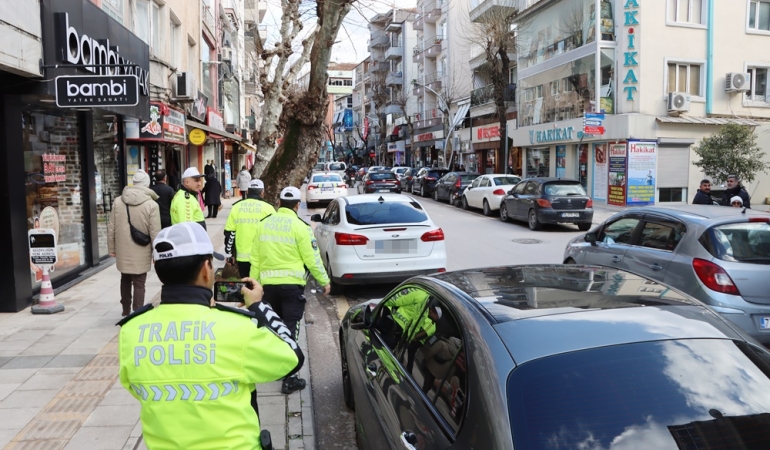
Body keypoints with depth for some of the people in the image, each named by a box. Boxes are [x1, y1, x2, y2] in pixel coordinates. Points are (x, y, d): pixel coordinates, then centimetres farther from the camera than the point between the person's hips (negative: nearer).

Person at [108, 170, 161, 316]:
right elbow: (155, 233, -13)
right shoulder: (151, 204, -14)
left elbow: (111, 228, 2)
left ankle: (126, 311, 37)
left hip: (123, 251, 4)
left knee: (125, 280, 23)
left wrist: (111, 248, 13)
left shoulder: (117, 201, -2)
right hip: (141, 253, -4)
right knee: (139, 284, 4)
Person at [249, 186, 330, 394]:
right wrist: (324, 281, 2)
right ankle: (289, 379, 1)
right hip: (292, 284, -5)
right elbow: (312, 258, -9)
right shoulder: (300, 227, -10)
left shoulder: (264, 224, 6)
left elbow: (255, 258, 9)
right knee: (290, 329, -1)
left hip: (268, 283, 5)